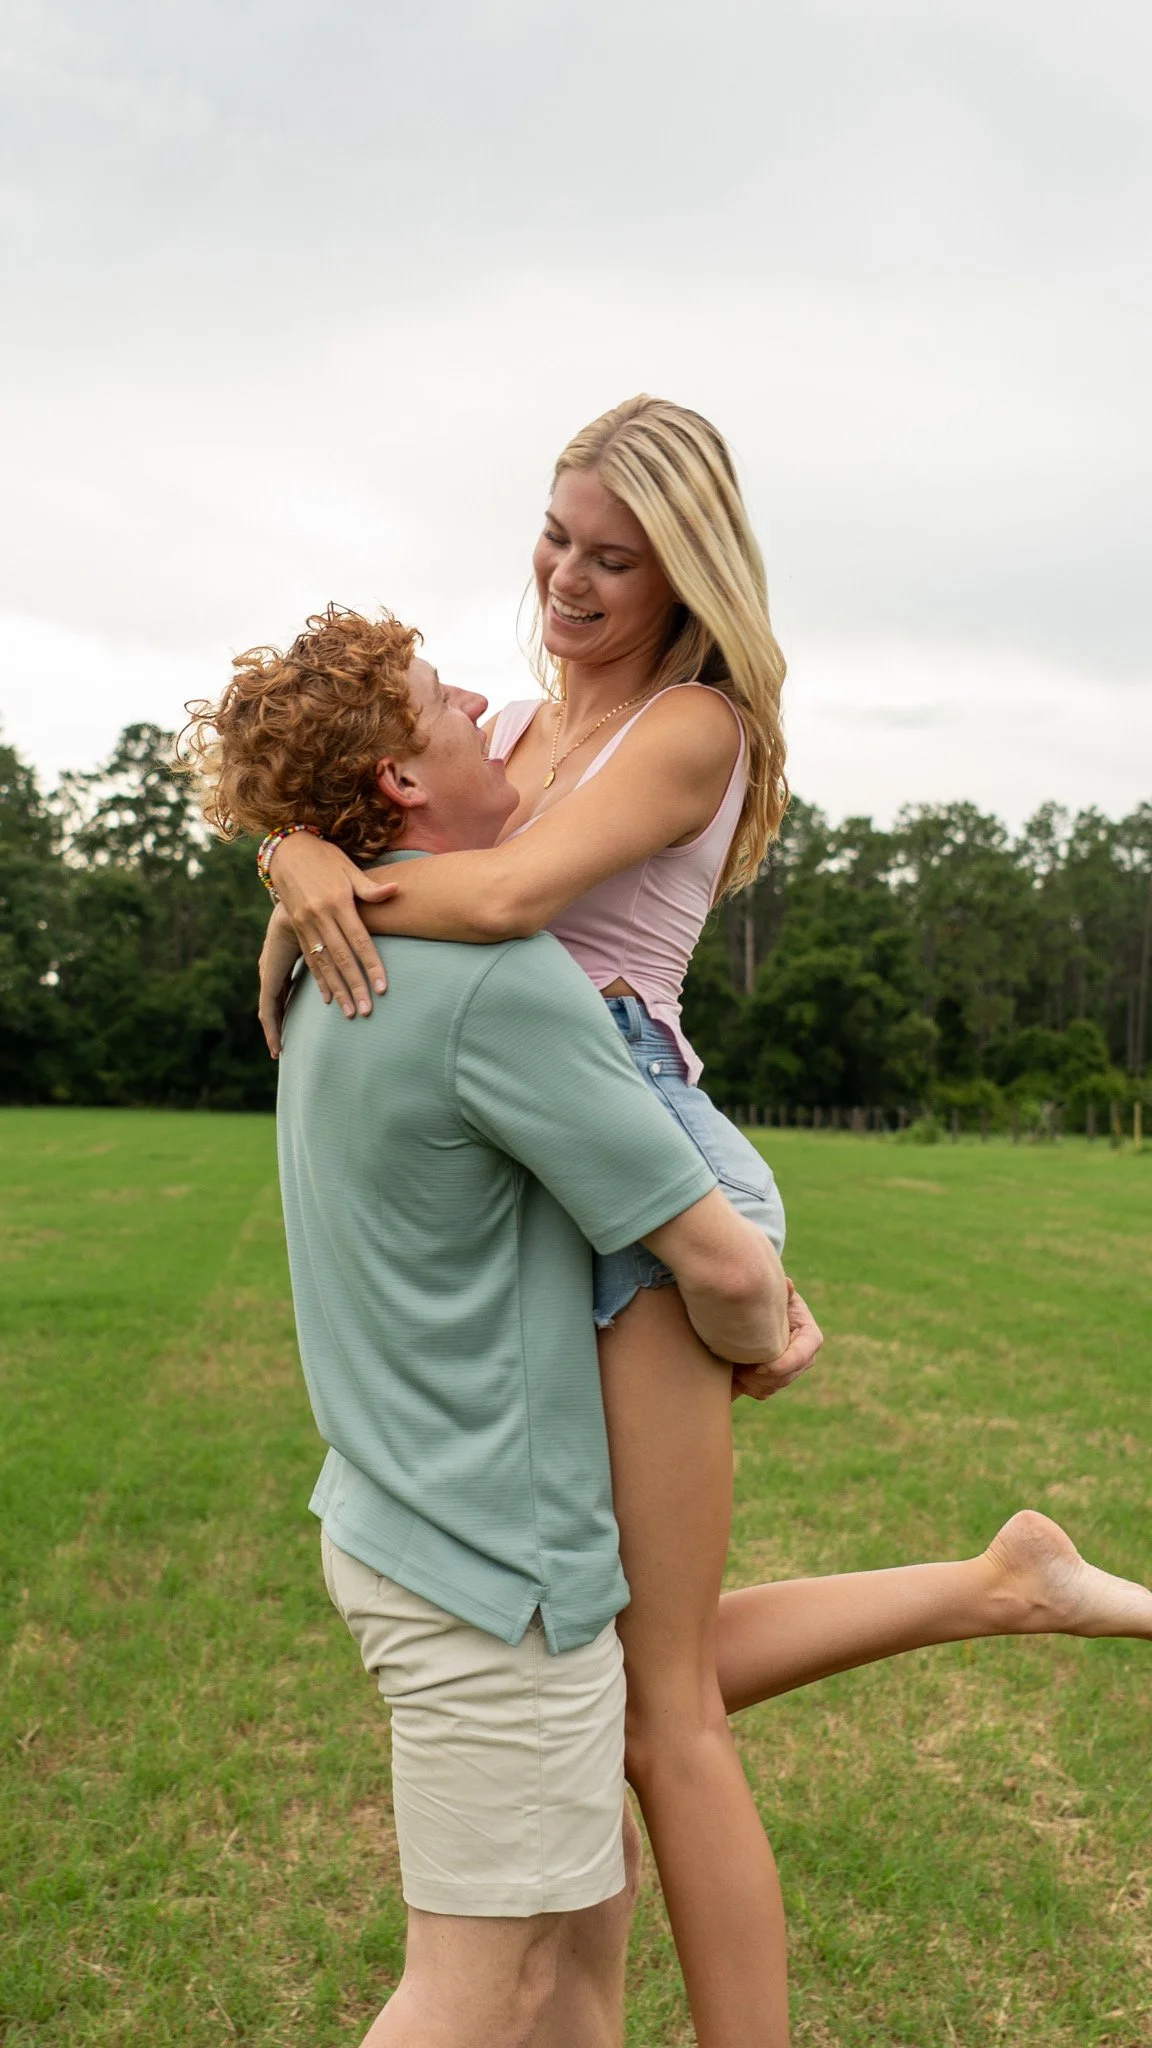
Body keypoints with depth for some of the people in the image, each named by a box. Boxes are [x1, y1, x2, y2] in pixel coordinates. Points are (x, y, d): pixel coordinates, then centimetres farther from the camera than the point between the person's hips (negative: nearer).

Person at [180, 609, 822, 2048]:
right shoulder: (498, 977, -23)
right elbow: (720, 1266, -19)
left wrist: (758, 1302, 7)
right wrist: (752, 1344, 3)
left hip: (399, 1513, 9)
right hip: (495, 1562, -9)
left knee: (592, 1891, 23)